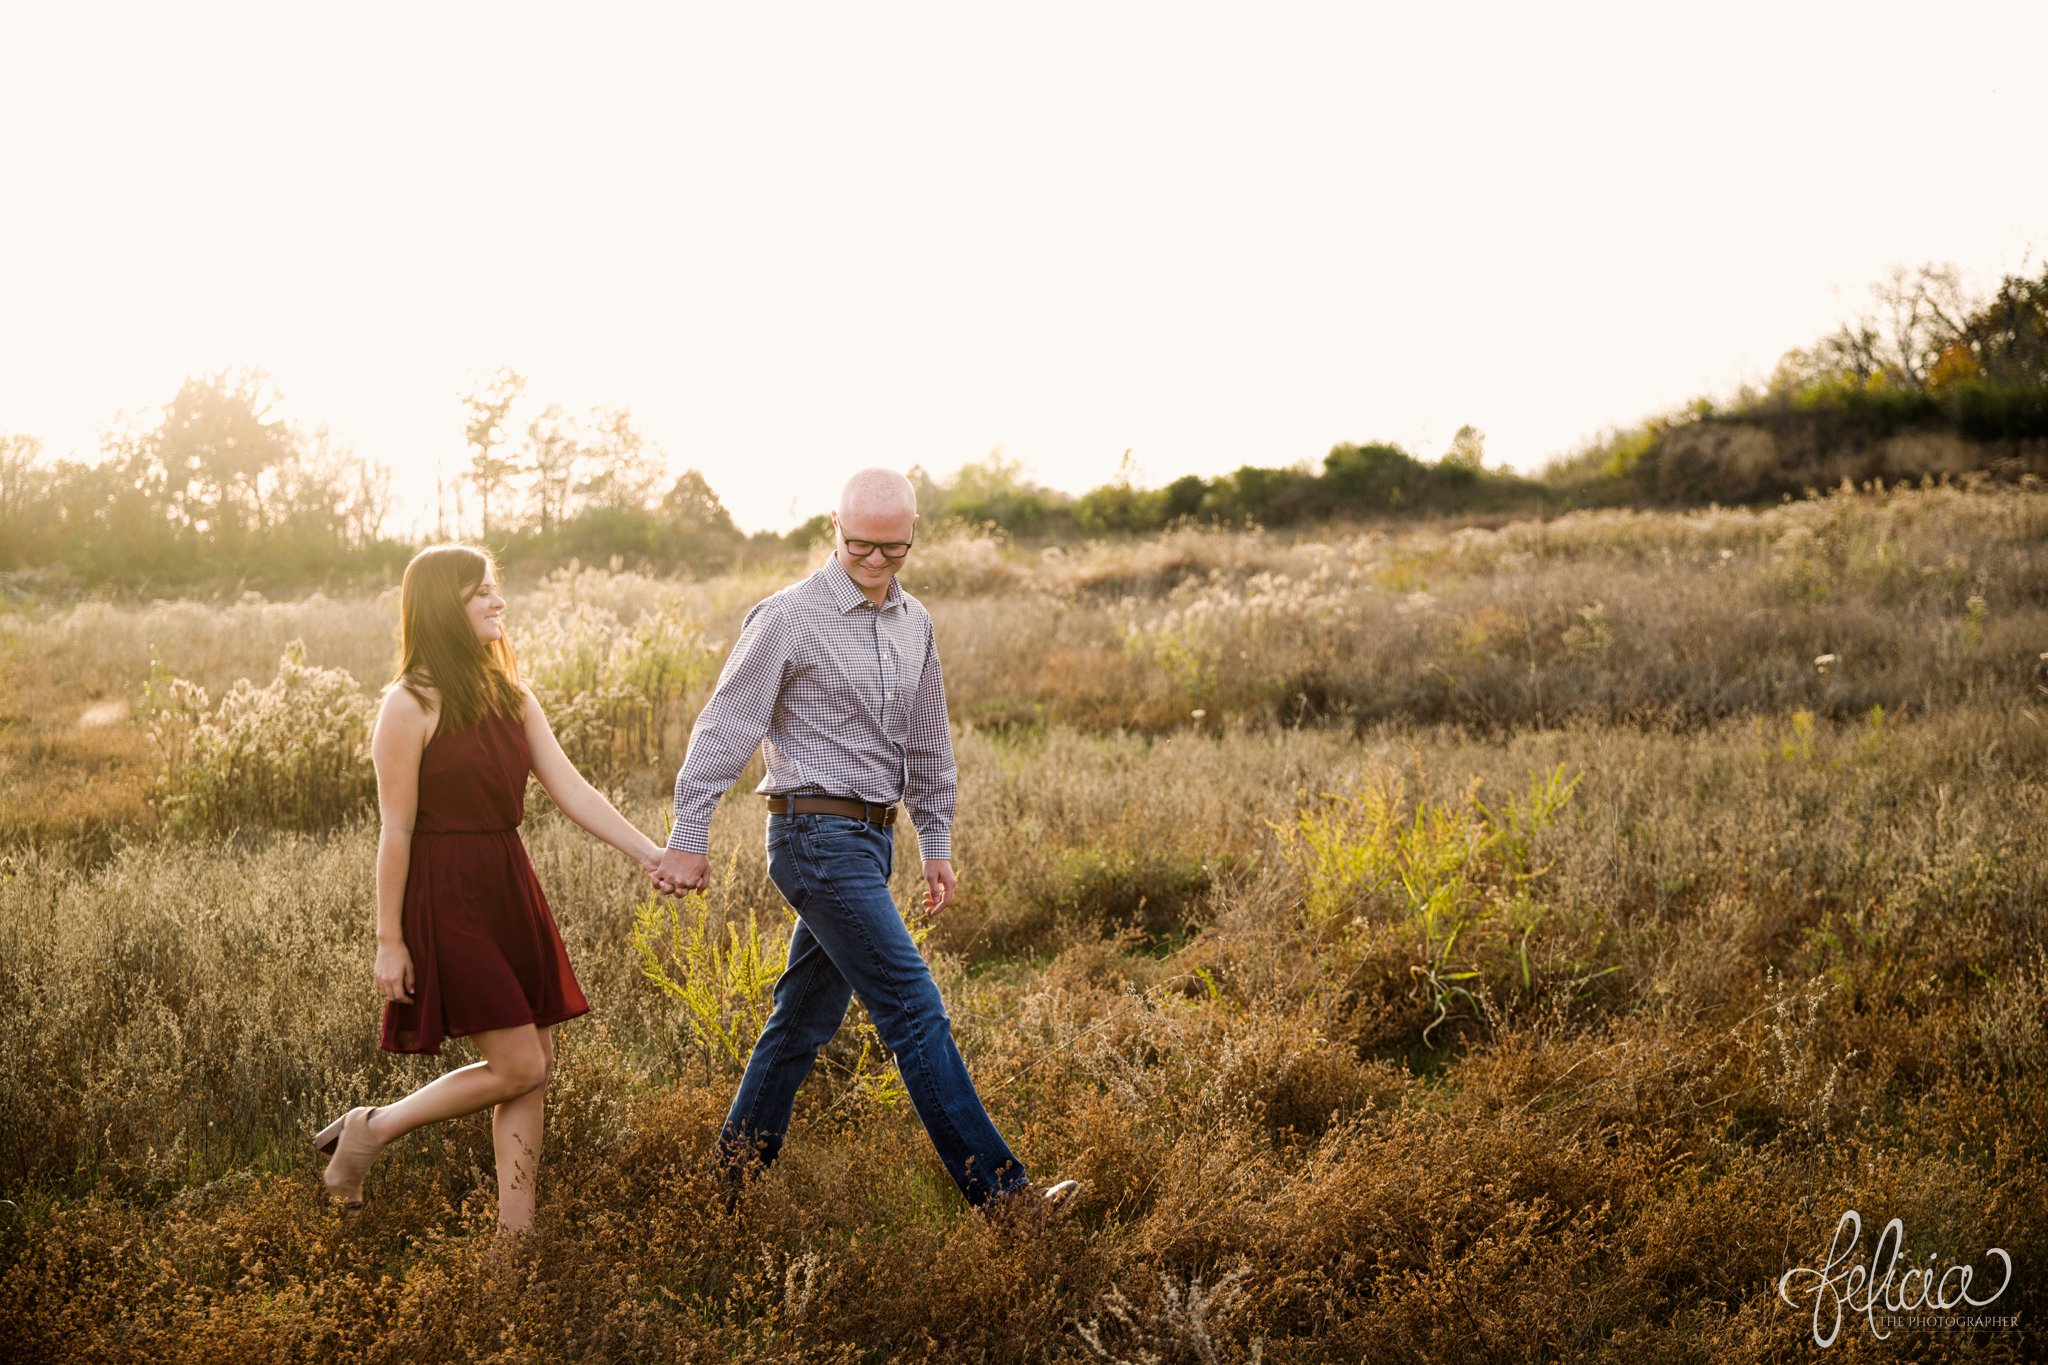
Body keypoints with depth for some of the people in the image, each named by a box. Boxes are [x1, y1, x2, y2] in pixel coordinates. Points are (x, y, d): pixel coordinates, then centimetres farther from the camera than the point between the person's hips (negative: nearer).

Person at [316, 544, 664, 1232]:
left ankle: (516, 1234, 14)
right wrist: (389, 940, -9)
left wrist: (649, 853, -6)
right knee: (517, 1066, -7)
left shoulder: (512, 697, 10)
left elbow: (572, 791, 5)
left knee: (535, 1070, 6)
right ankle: (370, 1130, 12)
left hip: (512, 890, 7)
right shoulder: (411, 704, -11)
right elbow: (396, 830, -10)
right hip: (448, 897, -7)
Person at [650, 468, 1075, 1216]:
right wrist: (688, 837, -10)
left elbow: (928, 742, 21)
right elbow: (725, 727, -9)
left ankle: (736, 1169, 26)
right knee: (914, 1008, -11)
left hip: (872, 837, 8)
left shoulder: (914, 623, 12)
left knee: (807, 1012, 14)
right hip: (818, 835, -8)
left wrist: (937, 844, 20)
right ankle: (995, 1184, -10)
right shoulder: (789, 618, -10)